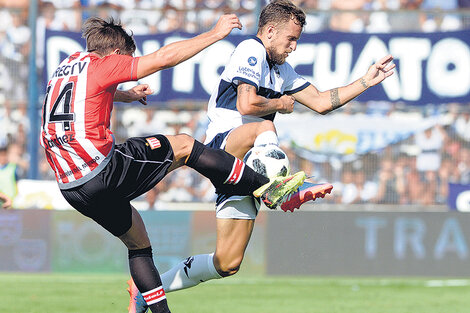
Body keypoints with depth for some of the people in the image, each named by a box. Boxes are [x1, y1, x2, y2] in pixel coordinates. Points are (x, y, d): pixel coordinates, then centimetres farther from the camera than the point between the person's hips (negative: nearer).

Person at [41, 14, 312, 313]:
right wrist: (216, 33, 1)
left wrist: (126, 95, 56)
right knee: (184, 146, 3)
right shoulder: (102, 65, -4)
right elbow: (165, 57, -8)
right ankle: (267, 188, 5)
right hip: (103, 171, -8)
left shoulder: (66, 67, 20)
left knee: (138, 243, 23)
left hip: (72, 191, 8)